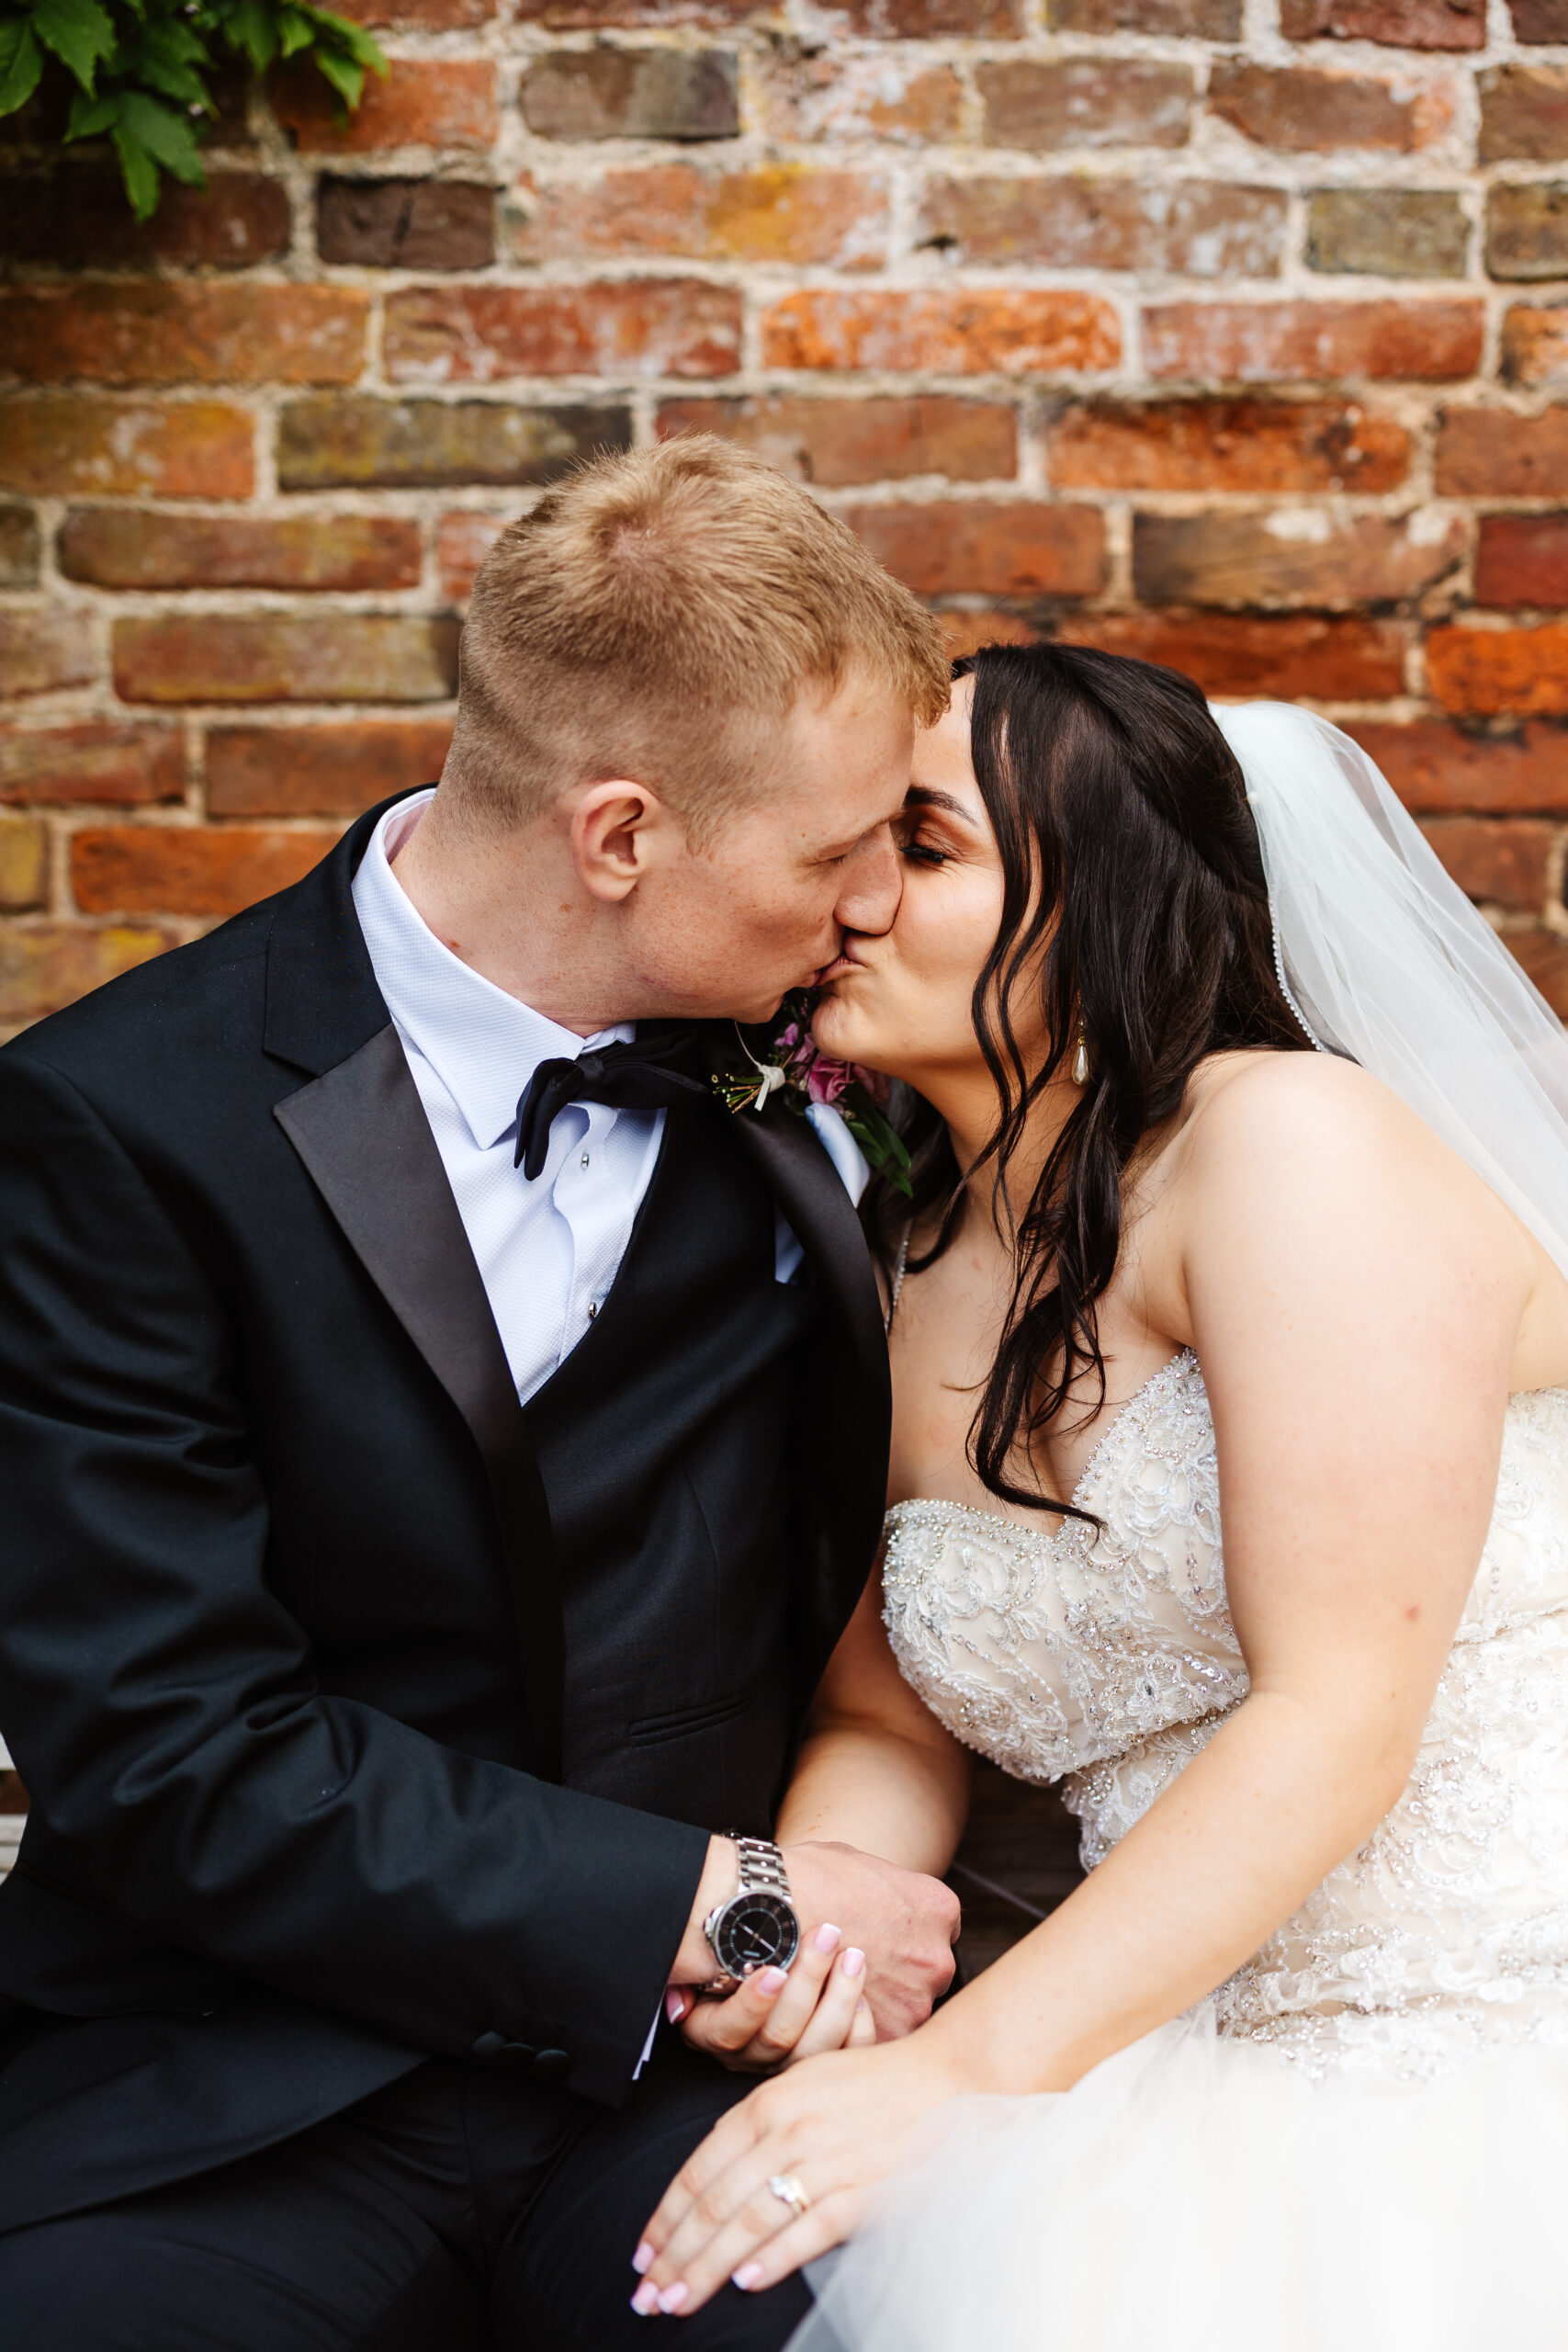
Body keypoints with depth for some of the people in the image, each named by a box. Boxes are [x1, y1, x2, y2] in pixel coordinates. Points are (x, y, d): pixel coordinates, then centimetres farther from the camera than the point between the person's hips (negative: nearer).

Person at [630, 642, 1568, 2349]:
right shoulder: (907, 1280, 12)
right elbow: (884, 1721, 16)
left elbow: (1341, 1713, -15)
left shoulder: (1294, 1140, -10)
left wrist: (966, 2066, -19)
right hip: (1234, 2104, 6)